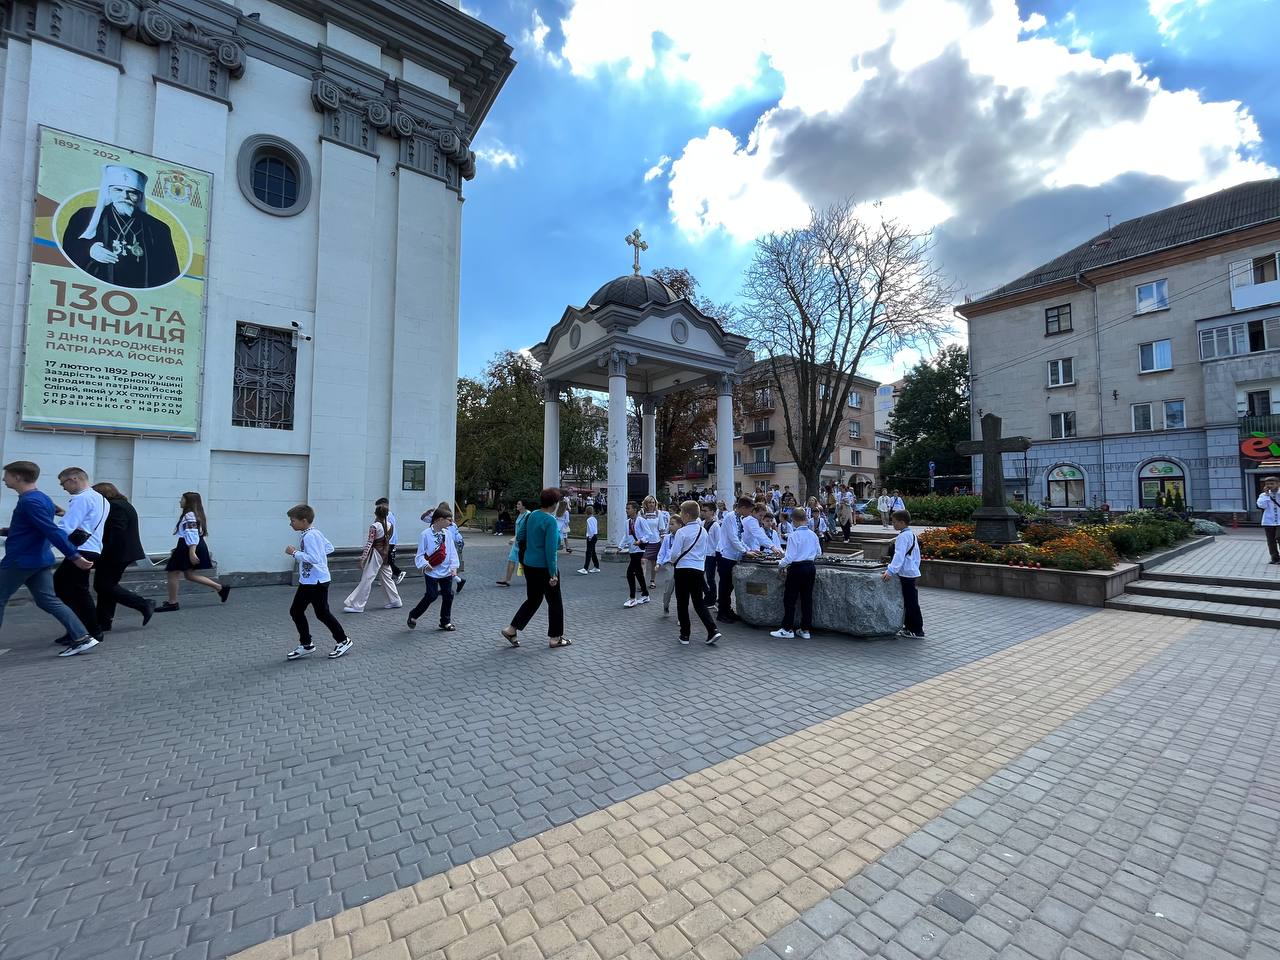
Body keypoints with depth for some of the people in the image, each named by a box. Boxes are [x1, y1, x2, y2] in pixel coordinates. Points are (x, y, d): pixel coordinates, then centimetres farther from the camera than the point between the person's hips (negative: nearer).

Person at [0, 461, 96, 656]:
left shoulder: (29, 501, -18)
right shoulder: (42, 498, 11)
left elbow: (53, 531, -25)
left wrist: (74, 556, -29)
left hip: (20, 561, -8)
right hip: (40, 560, 8)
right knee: (49, 601, 5)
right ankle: (83, 638, -3)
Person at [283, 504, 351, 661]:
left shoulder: (309, 536, -20)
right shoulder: (315, 533, 9)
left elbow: (314, 558, -28)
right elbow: (330, 548, 18)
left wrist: (295, 553, -22)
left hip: (317, 582, -10)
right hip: (307, 581, 10)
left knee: (322, 613, 1)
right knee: (295, 611, 13)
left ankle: (343, 641, 15)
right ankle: (306, 645, 22)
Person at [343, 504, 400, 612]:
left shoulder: (374, 526, -14)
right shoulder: (389, 525, 2)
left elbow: (369, 543, -15)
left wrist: (362, 558, -13)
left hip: (376, 554, -7)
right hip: (385, 554, 7)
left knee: (366, 580, -3)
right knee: (386, 578, 16)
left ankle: (356, 605, 2)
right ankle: (395, 601, 21)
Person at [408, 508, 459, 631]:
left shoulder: (448, 534, 2)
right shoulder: (426, 534, -10)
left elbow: (452, 551, 4)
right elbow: (420, 554, -8)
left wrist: (454, 566, -6)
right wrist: (425, 564, -24)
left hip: (446, 571, 5)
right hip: (431, 572, -5)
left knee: (448, 595, 7)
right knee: (431, 596, -3)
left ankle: (446, 622, 22)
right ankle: (413, 616, 21)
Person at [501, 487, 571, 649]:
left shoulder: (532, 515, 4)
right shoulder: (551, 521, -19)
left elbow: (521, 536, 14)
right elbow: (551, 549, -22)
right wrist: (553, 574, -19)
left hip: (529, 565, 8)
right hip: (544, 568, -8)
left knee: (533, 600, 20)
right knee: (554, 602, 8)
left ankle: (512, 629, 16)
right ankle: (555, 638, 17)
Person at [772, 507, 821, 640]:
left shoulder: (794, 535, -16)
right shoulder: (813, 535, 2)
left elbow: (789, 557, -16)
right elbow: (819, 553, 14)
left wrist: (781, 565, -1)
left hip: (797, 569, -6)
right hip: (810, 568, 6)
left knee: (789, 599, 4)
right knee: (807, 599, 11)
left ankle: (787, 629, 8)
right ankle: (806, 630, 17)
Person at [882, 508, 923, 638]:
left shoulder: (902, 537, -17)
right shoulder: (912, 535, 15)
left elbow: (899, 556, -27)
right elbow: (916, 555, 22)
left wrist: (890, 571, -32)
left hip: (906, 574, -10)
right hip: (912, 572, 10)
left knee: (911, 602, -4)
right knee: (909, 601, 16)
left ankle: (916, 630, 2)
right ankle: (909, 627, 25)